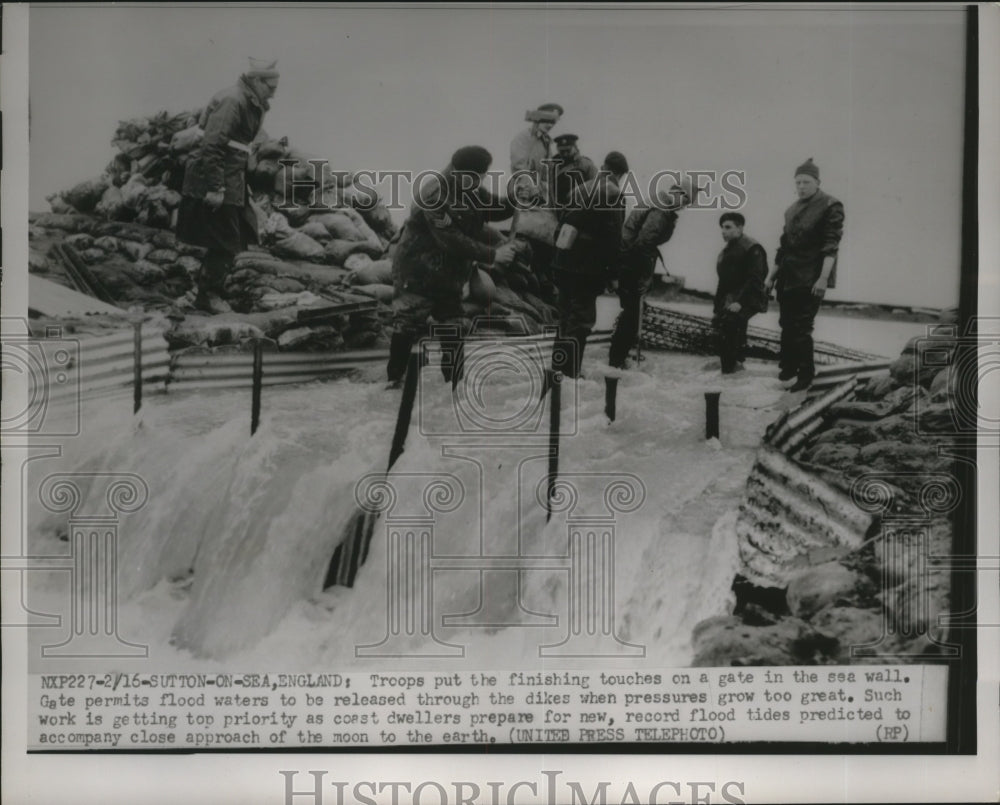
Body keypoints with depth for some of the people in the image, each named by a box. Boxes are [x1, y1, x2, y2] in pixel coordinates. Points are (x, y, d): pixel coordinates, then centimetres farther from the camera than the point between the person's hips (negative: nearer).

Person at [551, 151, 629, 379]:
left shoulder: (582, 189, 13)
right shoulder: (613, 194, -9)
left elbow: (562, 225, 16)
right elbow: (613, 238, -14)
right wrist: (610, 272, -8)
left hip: (563, 264, 7)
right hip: (586, 268, -7)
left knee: (567, 316, 19)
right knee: (582, 318, -3)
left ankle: (558, 368, 27)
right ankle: (569, 373, -6)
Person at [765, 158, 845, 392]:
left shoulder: (830, 206, -7)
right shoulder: (792, 210, 15)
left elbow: (831, 246, -14)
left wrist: (823, 278, -22)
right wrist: (773, 274, 19)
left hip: (809, 279, -7)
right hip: (788, 277, 7)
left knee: (801, 327, -7)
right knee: (786, 324, 10)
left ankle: (805, 376, 4)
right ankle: (788, 369, 22)